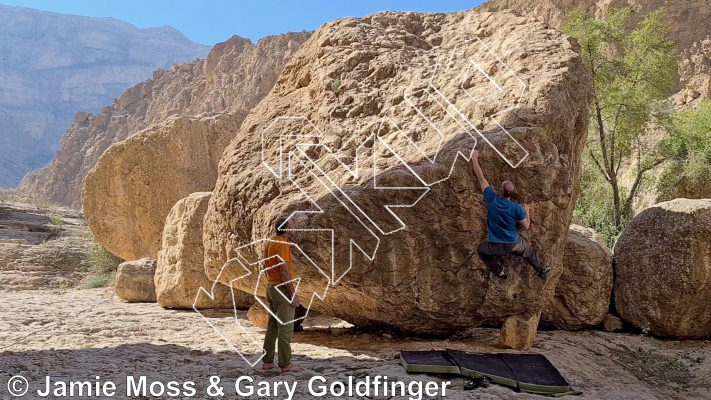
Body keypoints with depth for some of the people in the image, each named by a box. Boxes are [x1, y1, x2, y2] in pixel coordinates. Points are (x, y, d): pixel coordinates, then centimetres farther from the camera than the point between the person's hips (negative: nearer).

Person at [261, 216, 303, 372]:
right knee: (286, 328, -4)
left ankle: (267, 361, 18)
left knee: (272, 327, 13)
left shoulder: (269, 243, 11)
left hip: (271, 288, 9)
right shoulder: (283, 245, -17)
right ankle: (286, 364, 0)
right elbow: (285, 271, -21)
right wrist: (293, 294, -18)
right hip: (283, 289, -9)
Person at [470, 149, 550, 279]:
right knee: (529, 252, 31)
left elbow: (481, 178, -12)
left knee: (481, 250, 29)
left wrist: (474, 159, -4)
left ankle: (499, 272, 22)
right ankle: (542, 270, 50)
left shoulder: (492, 199, -20)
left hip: (496, 246, -1)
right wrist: (527, 211, 9)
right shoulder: (517, 208, -20)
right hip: (514, 244, 1)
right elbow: (526, 226, -7)